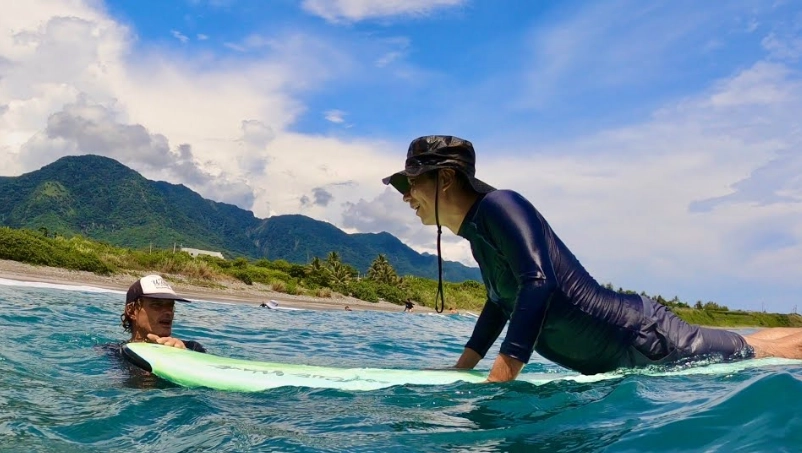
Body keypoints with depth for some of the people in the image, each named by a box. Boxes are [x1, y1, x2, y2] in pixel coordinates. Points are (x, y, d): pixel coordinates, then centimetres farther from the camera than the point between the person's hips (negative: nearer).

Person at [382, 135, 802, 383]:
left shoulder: (498, 205, -20)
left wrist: (498, 380, -38)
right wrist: (462, 368, 17)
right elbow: (501, 301, 21)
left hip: (640, 337, -8)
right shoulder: (477, 231, 8)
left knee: (758, 352, 9)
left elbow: (538, 282, -34)